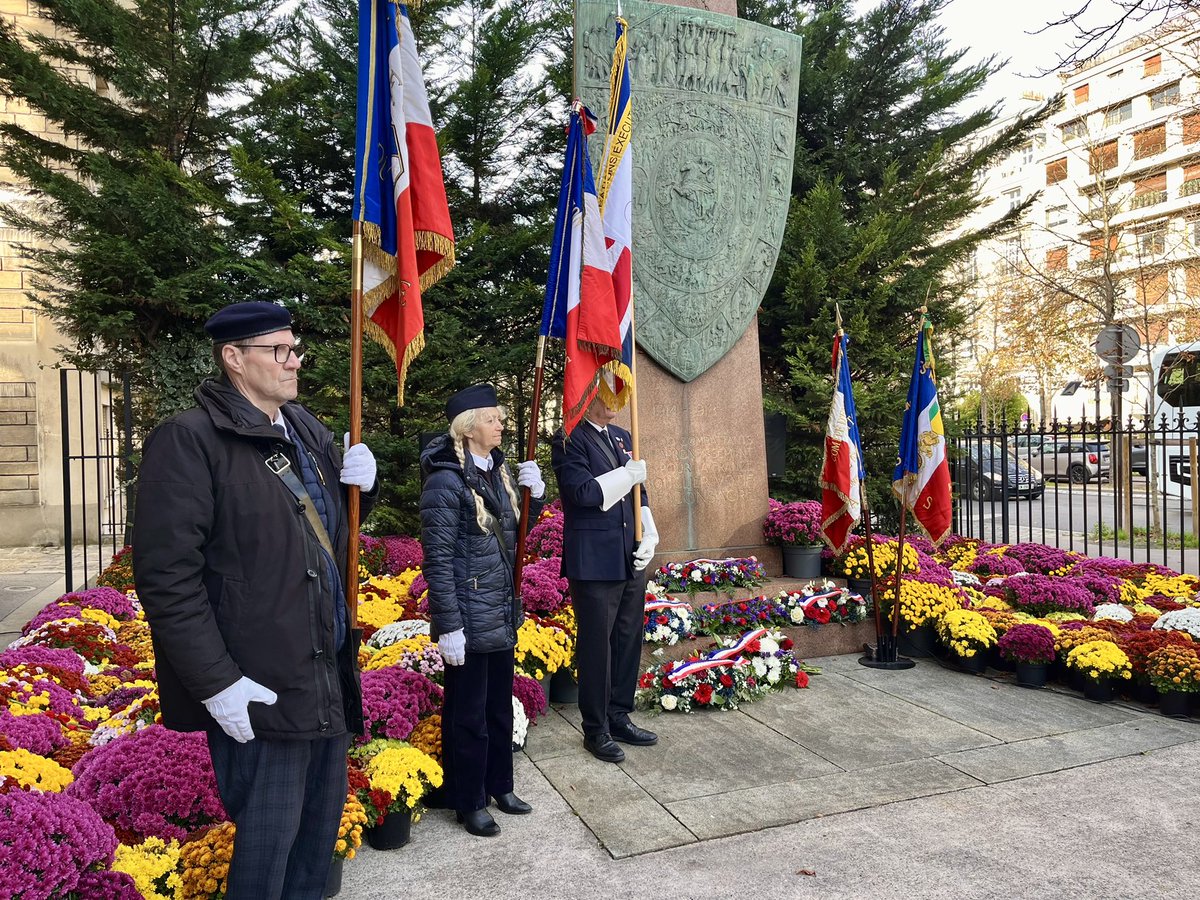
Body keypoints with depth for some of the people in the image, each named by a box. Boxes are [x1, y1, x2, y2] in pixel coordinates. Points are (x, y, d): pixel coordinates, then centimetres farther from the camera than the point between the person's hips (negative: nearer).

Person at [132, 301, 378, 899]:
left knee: (324, 817, 21)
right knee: (270, 832, 6)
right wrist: (215, 682, -19)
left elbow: (338, 521, 24)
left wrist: (362, 482, 1)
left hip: (330, 670, 8)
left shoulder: (308, 430, 10)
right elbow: (166, 574, -18)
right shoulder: (188, 440, -14)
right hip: (258, 687, -8)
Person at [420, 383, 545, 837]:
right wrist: (449, 628, -19)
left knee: (501, 705, 20)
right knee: (468, 713, 8)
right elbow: (438, 562, -18)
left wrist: (533, 494, -2)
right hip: (469, 620, -8)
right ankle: (469, 802, 25)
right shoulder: (446, 482, -17)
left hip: (502, 614, 8)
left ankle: (499, 785, 37)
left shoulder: (498, 470, 5)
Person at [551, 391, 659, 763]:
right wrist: (627, 475, -12)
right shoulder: (569, 440, -8)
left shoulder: (622, 437, 16)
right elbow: (582, 492, -21)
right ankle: (596, 730, 17)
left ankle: (618, 718, 29)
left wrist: (649, 537, 4)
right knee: (597, 646, 2)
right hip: (594, 562, -7)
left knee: (628, 642, 14)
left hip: (631, 561, 7)